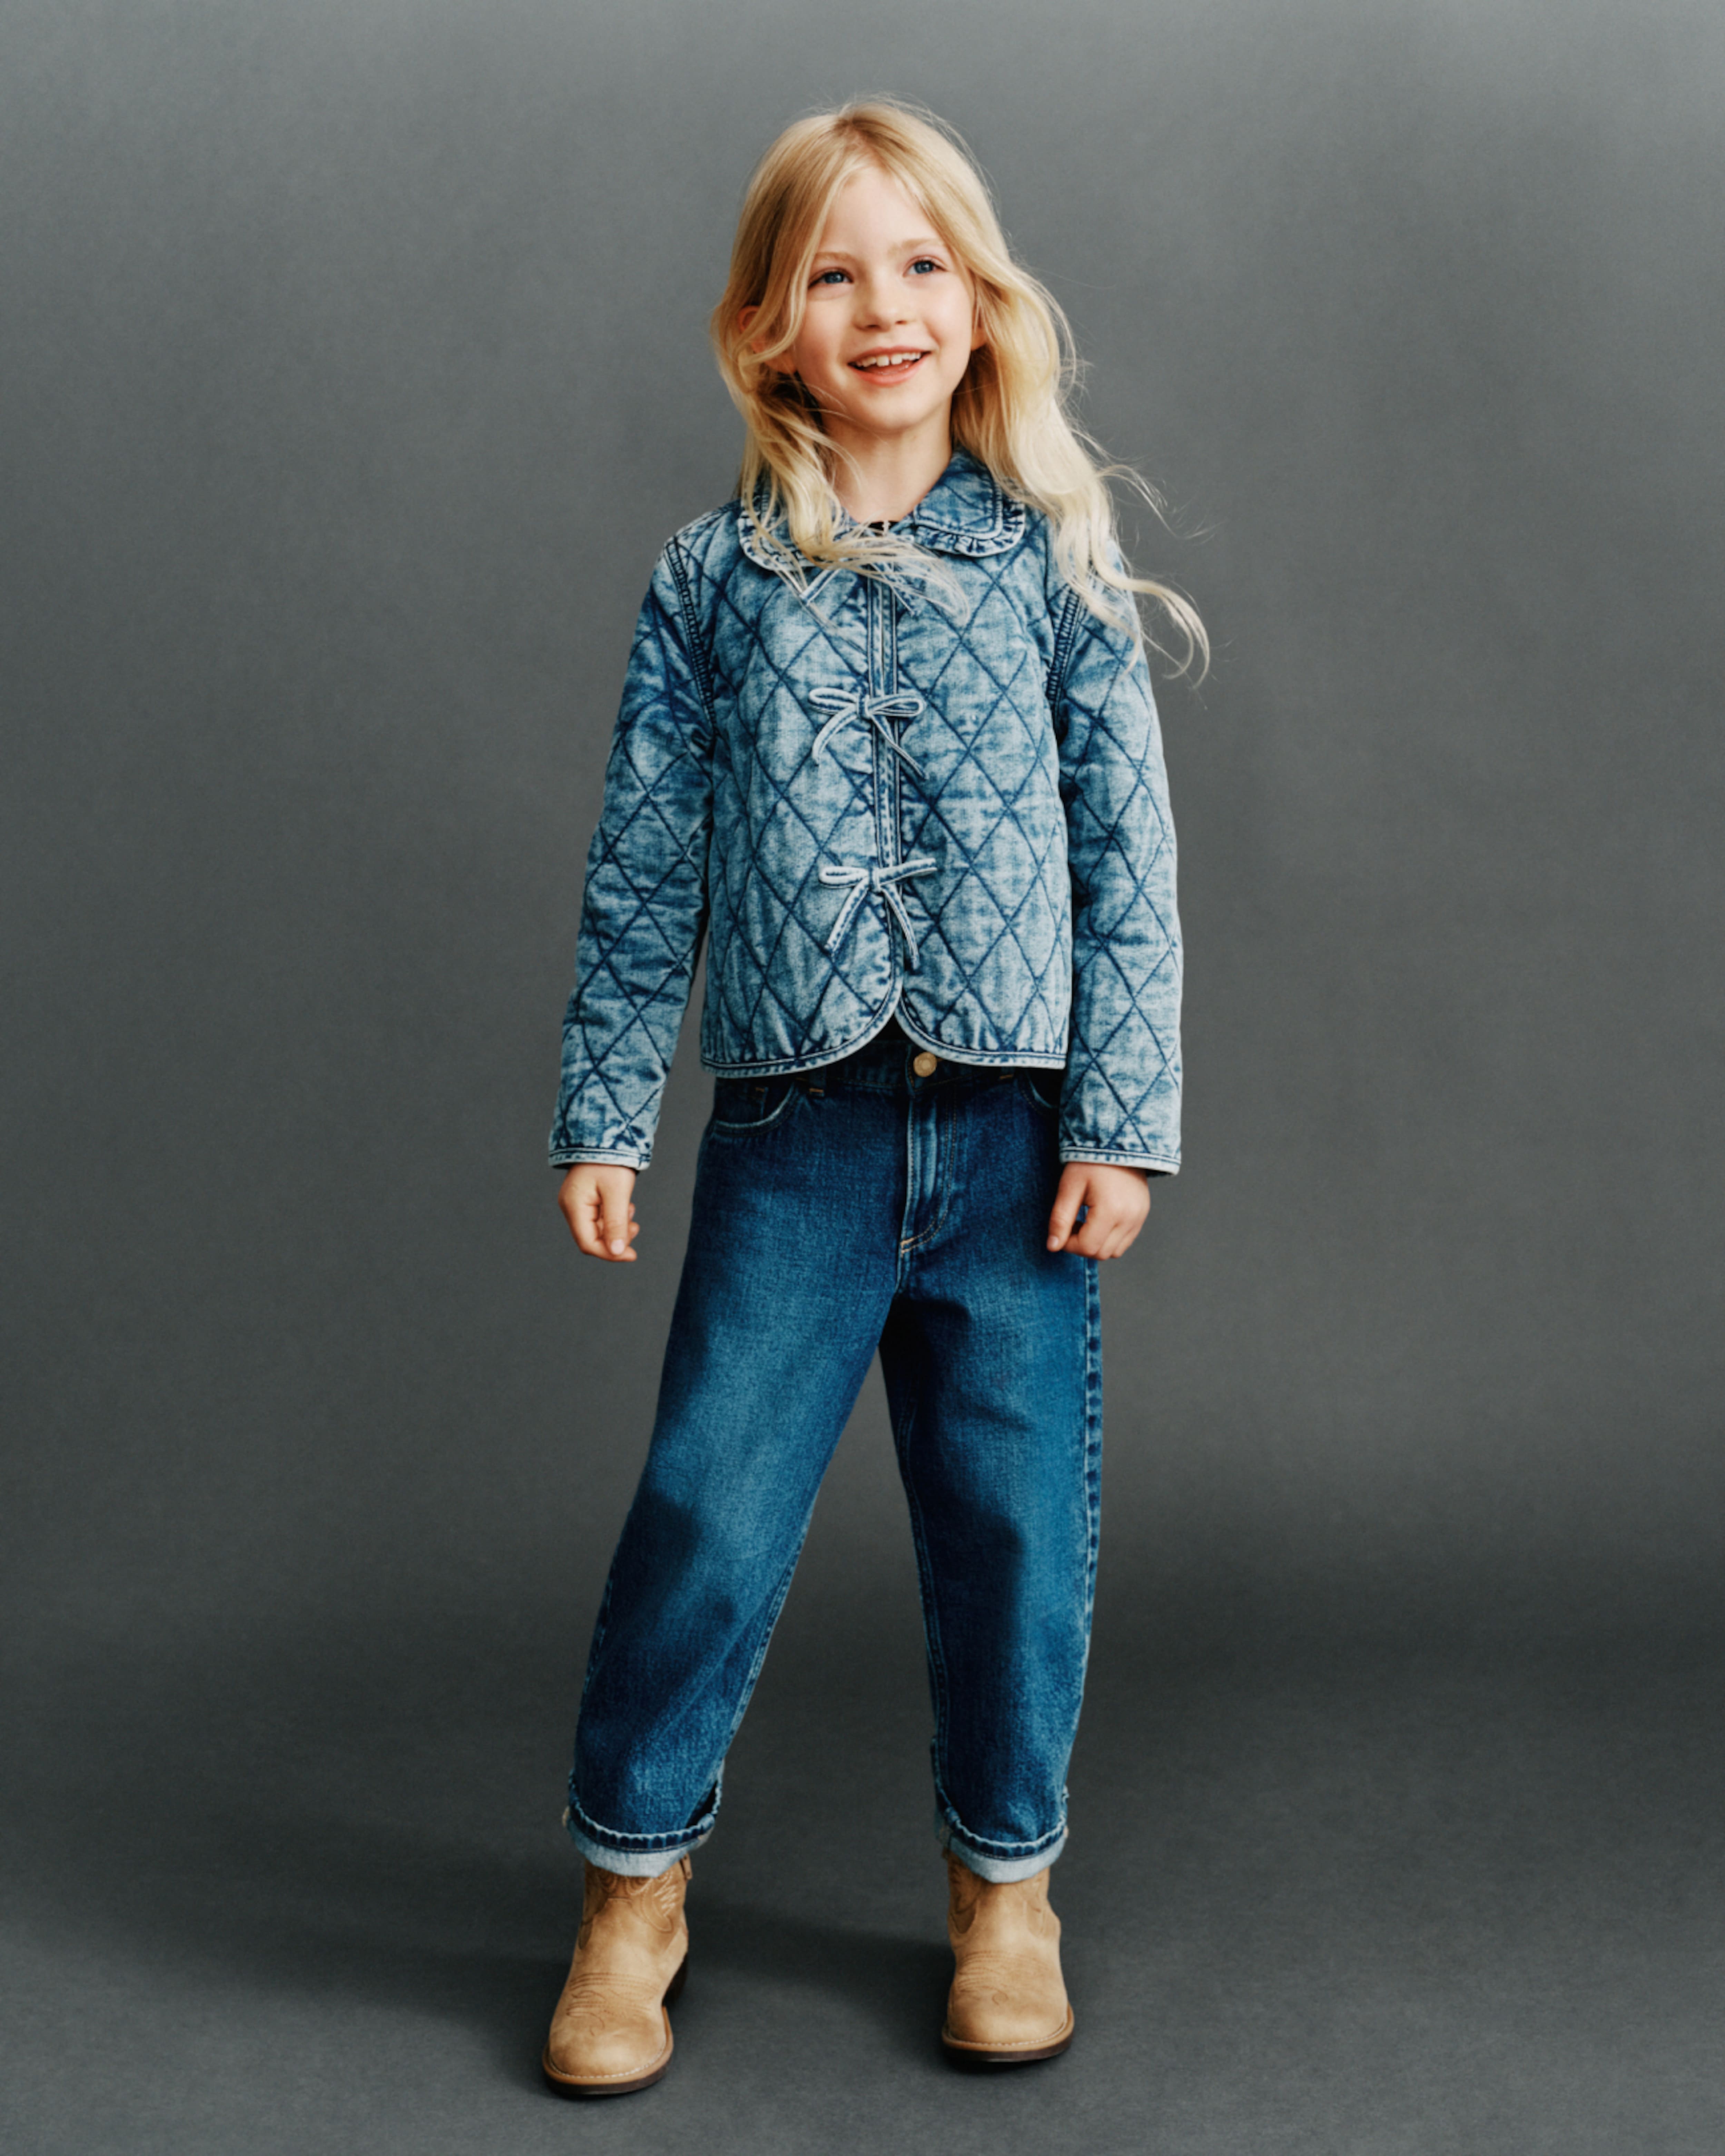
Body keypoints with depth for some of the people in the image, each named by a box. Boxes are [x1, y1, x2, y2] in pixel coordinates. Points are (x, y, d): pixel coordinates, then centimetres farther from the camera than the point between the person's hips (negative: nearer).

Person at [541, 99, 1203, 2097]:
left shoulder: (1053, 556, 3)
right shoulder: (711, 580, 4)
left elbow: (1129, 854, 2)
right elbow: (644, 867, 6)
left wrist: (1122, 1115, -3)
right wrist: (600, 1112, 4)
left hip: (1016, 1130, 1)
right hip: (797, 1126, 0)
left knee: (1015, 1516, 8)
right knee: (707, 1505, 0)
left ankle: (1006, 1880, 30)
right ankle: (633, 1883, 22)